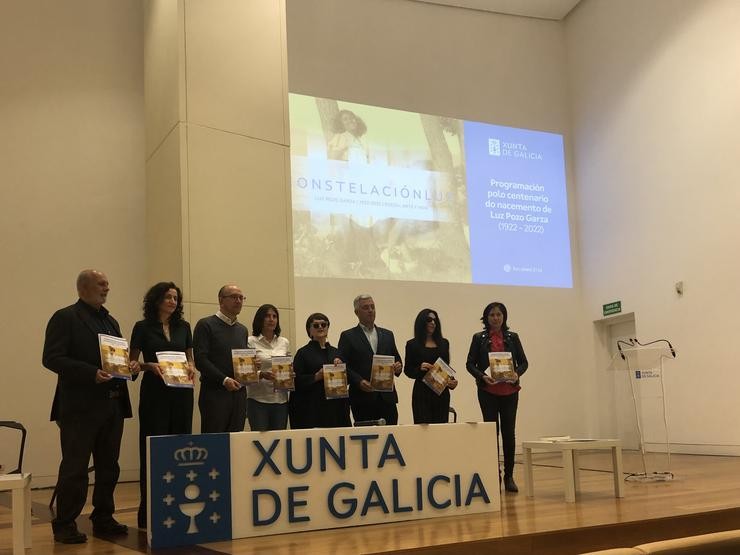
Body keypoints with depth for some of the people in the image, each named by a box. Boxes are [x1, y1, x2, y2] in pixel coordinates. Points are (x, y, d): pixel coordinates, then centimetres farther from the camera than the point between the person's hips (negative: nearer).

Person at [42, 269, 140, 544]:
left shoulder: (110, 321, 18)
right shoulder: (65, 318, -4)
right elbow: (51, 358, -13)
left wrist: (130, 365, -1)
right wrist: (91, 373, -22)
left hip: (112, 405, 7)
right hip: (81, 406, -7)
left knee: (109, 467, 12)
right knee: (74, 468, -1)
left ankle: (103, 520, 23)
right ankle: (64, 525, 10)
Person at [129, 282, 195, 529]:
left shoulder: (183, 327, 11)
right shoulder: (143, 327, 1)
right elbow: (132, 362, 2)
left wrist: (191, 368, -6)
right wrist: (150, 366, -16)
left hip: (181, 392, 4)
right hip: (154, 392, -4)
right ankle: (149, 507, 1)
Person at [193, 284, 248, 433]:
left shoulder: (242, 329, 19)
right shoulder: (206, 325, -1)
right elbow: (200, 360, -10)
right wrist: (224, 380, -18)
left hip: (238, 392, 6)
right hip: (215, 392, -6)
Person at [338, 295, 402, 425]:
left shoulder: (387, 335, 17)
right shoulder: (348, 336, 4)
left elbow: (397, 360, 19)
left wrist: (398, 367, -4)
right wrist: (359, 381, -16)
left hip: (387, 397, 3)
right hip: (363, 399, -3)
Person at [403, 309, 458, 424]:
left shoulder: (444, 343, 13)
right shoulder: (412, 344, 2)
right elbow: (407, 370, 2)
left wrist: (452, 381, -1)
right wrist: (420, 368, -17)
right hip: (422, 392, -3)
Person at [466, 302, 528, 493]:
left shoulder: (512, 337, 8)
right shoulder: (479, 338, 3)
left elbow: (523, 362, 8)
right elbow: (470, 363, 2)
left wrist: (517, 373, -12)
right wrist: (482, 376, -15)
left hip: (509, 392, 1)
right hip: (487, 392, -1)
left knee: (508, 433, 2)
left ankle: (509, 476, 12)